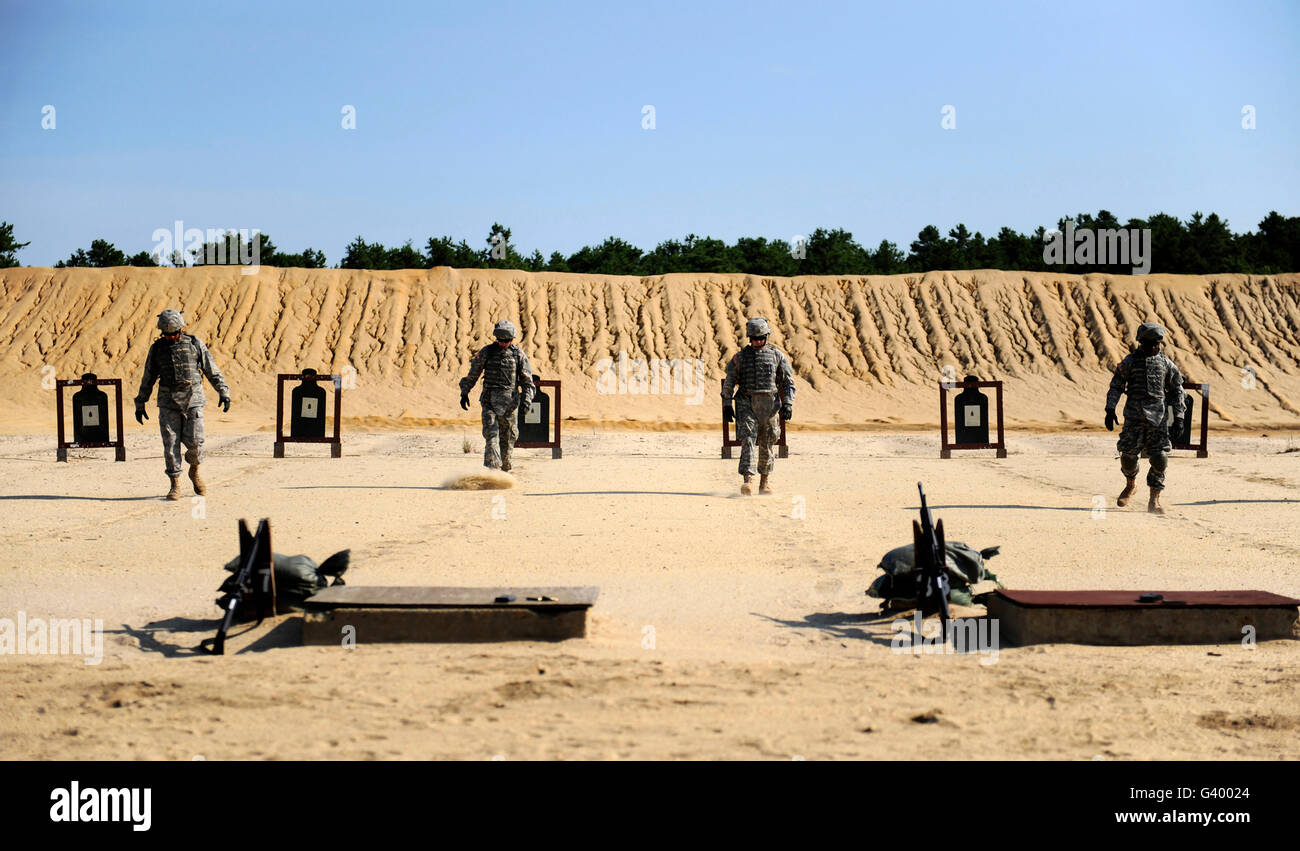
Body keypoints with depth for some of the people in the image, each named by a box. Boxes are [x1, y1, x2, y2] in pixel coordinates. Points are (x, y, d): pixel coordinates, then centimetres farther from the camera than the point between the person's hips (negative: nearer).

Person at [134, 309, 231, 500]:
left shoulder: (195, 344, 2)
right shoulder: (157, 348, 6)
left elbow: (212, 371, 5)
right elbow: (148, 378, 13)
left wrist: (223, 392, -3)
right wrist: (140, 404, 14)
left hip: (193, 401, -1)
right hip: (168, 403, 1)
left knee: (194, 441, -7)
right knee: (170, 444, -3)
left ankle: (194, 471, 21)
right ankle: (175, 485, 3)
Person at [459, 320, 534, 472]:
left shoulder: (519, 354, 3)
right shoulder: (486, 352, 3)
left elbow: (527, 380, 5)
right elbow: (473, 374, 11)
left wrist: (527, 399, -8)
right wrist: (464, 393, 5)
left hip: (509, 402, 1)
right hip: (489, 401, -1)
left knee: (508, 437, 8)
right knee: (491, 435, -12)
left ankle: (505, 469, 24)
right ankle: (493, 469, -18)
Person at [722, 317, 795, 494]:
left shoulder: (777, 355, 5)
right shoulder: (741, 357, 5)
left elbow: (788, 382, 7)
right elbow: (729, 382, 8)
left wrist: (788, 404, -3)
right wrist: (727, 405, 0)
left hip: (769, 405, 1)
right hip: (746, 404, -1)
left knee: (767, 444, 7)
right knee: (747, 439, -14)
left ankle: (766, 480, 24)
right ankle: (748, 480, -21)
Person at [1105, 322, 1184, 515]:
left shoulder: (1166, 363, 8)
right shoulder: (1130, 361, 4)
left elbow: (1177, 391, 14)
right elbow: (1116, 386, 6)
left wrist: (1178, 417, 7)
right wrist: (1110, 410, -6)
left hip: (1158, 417, 1)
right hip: (1134, 415, -1)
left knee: (1160, 458, -7)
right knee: (1128, 455, -2)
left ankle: (1154, 500, 1)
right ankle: (1131, 485, 30)